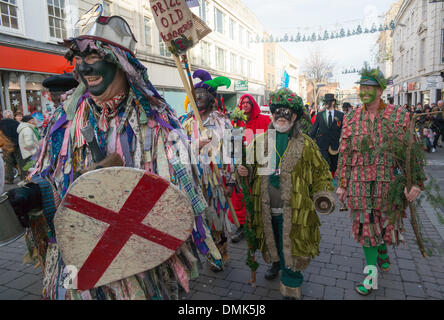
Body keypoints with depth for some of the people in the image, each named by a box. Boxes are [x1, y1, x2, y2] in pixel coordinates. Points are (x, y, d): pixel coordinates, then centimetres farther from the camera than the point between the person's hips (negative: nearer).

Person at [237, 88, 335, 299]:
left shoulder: (305, 144, -1)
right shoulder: (259, 141, 4)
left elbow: (321, 171, 5)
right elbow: (251, 167, 13)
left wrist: (324, 195, -7)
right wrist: (244, 171, -9)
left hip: (293, 212, -2)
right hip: (266, 210, 3)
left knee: (290, 252, 4)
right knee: (272, 245, 22)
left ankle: (291, 291, 25)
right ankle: (276, 265, 52)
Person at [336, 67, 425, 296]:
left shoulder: (399, 116, -3)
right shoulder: (351, 119, 1)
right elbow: (344, 153, 3)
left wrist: (416, 182, -8)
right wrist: (342, 184, 2)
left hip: (388, 183, 0)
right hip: (360, 184, 1)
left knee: (386, 223, 14)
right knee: (366, 226, 6)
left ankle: (383, 251, 47)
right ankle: (371, 272, 22)